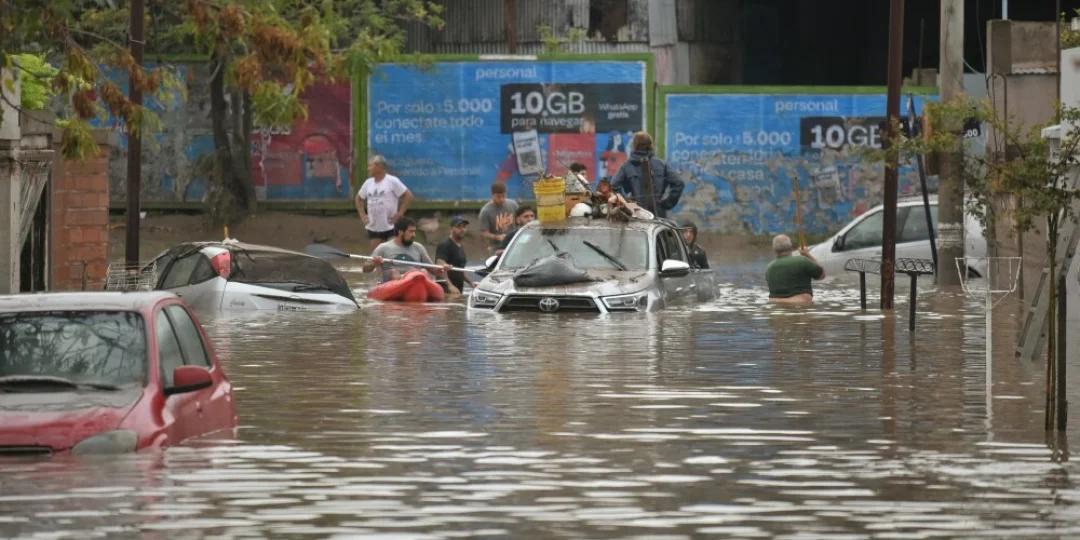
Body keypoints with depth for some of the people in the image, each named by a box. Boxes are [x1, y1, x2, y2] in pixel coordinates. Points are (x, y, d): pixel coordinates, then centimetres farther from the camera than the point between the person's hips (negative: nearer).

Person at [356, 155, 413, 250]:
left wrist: (399, 214, -12)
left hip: (390, 226, -5)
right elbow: (359, 198, 24)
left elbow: (408, 196, -10)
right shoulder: (368, 183, 9)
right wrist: (363, 215, 11)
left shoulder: (392, 181, -9)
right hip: (373, 227, 6)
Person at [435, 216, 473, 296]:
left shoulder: (461, 247, 22)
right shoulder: (444, 246, -8)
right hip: (446, 291, -9)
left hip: (458, 291, 9)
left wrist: (470, 282, 22)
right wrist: (450, 285, -33)